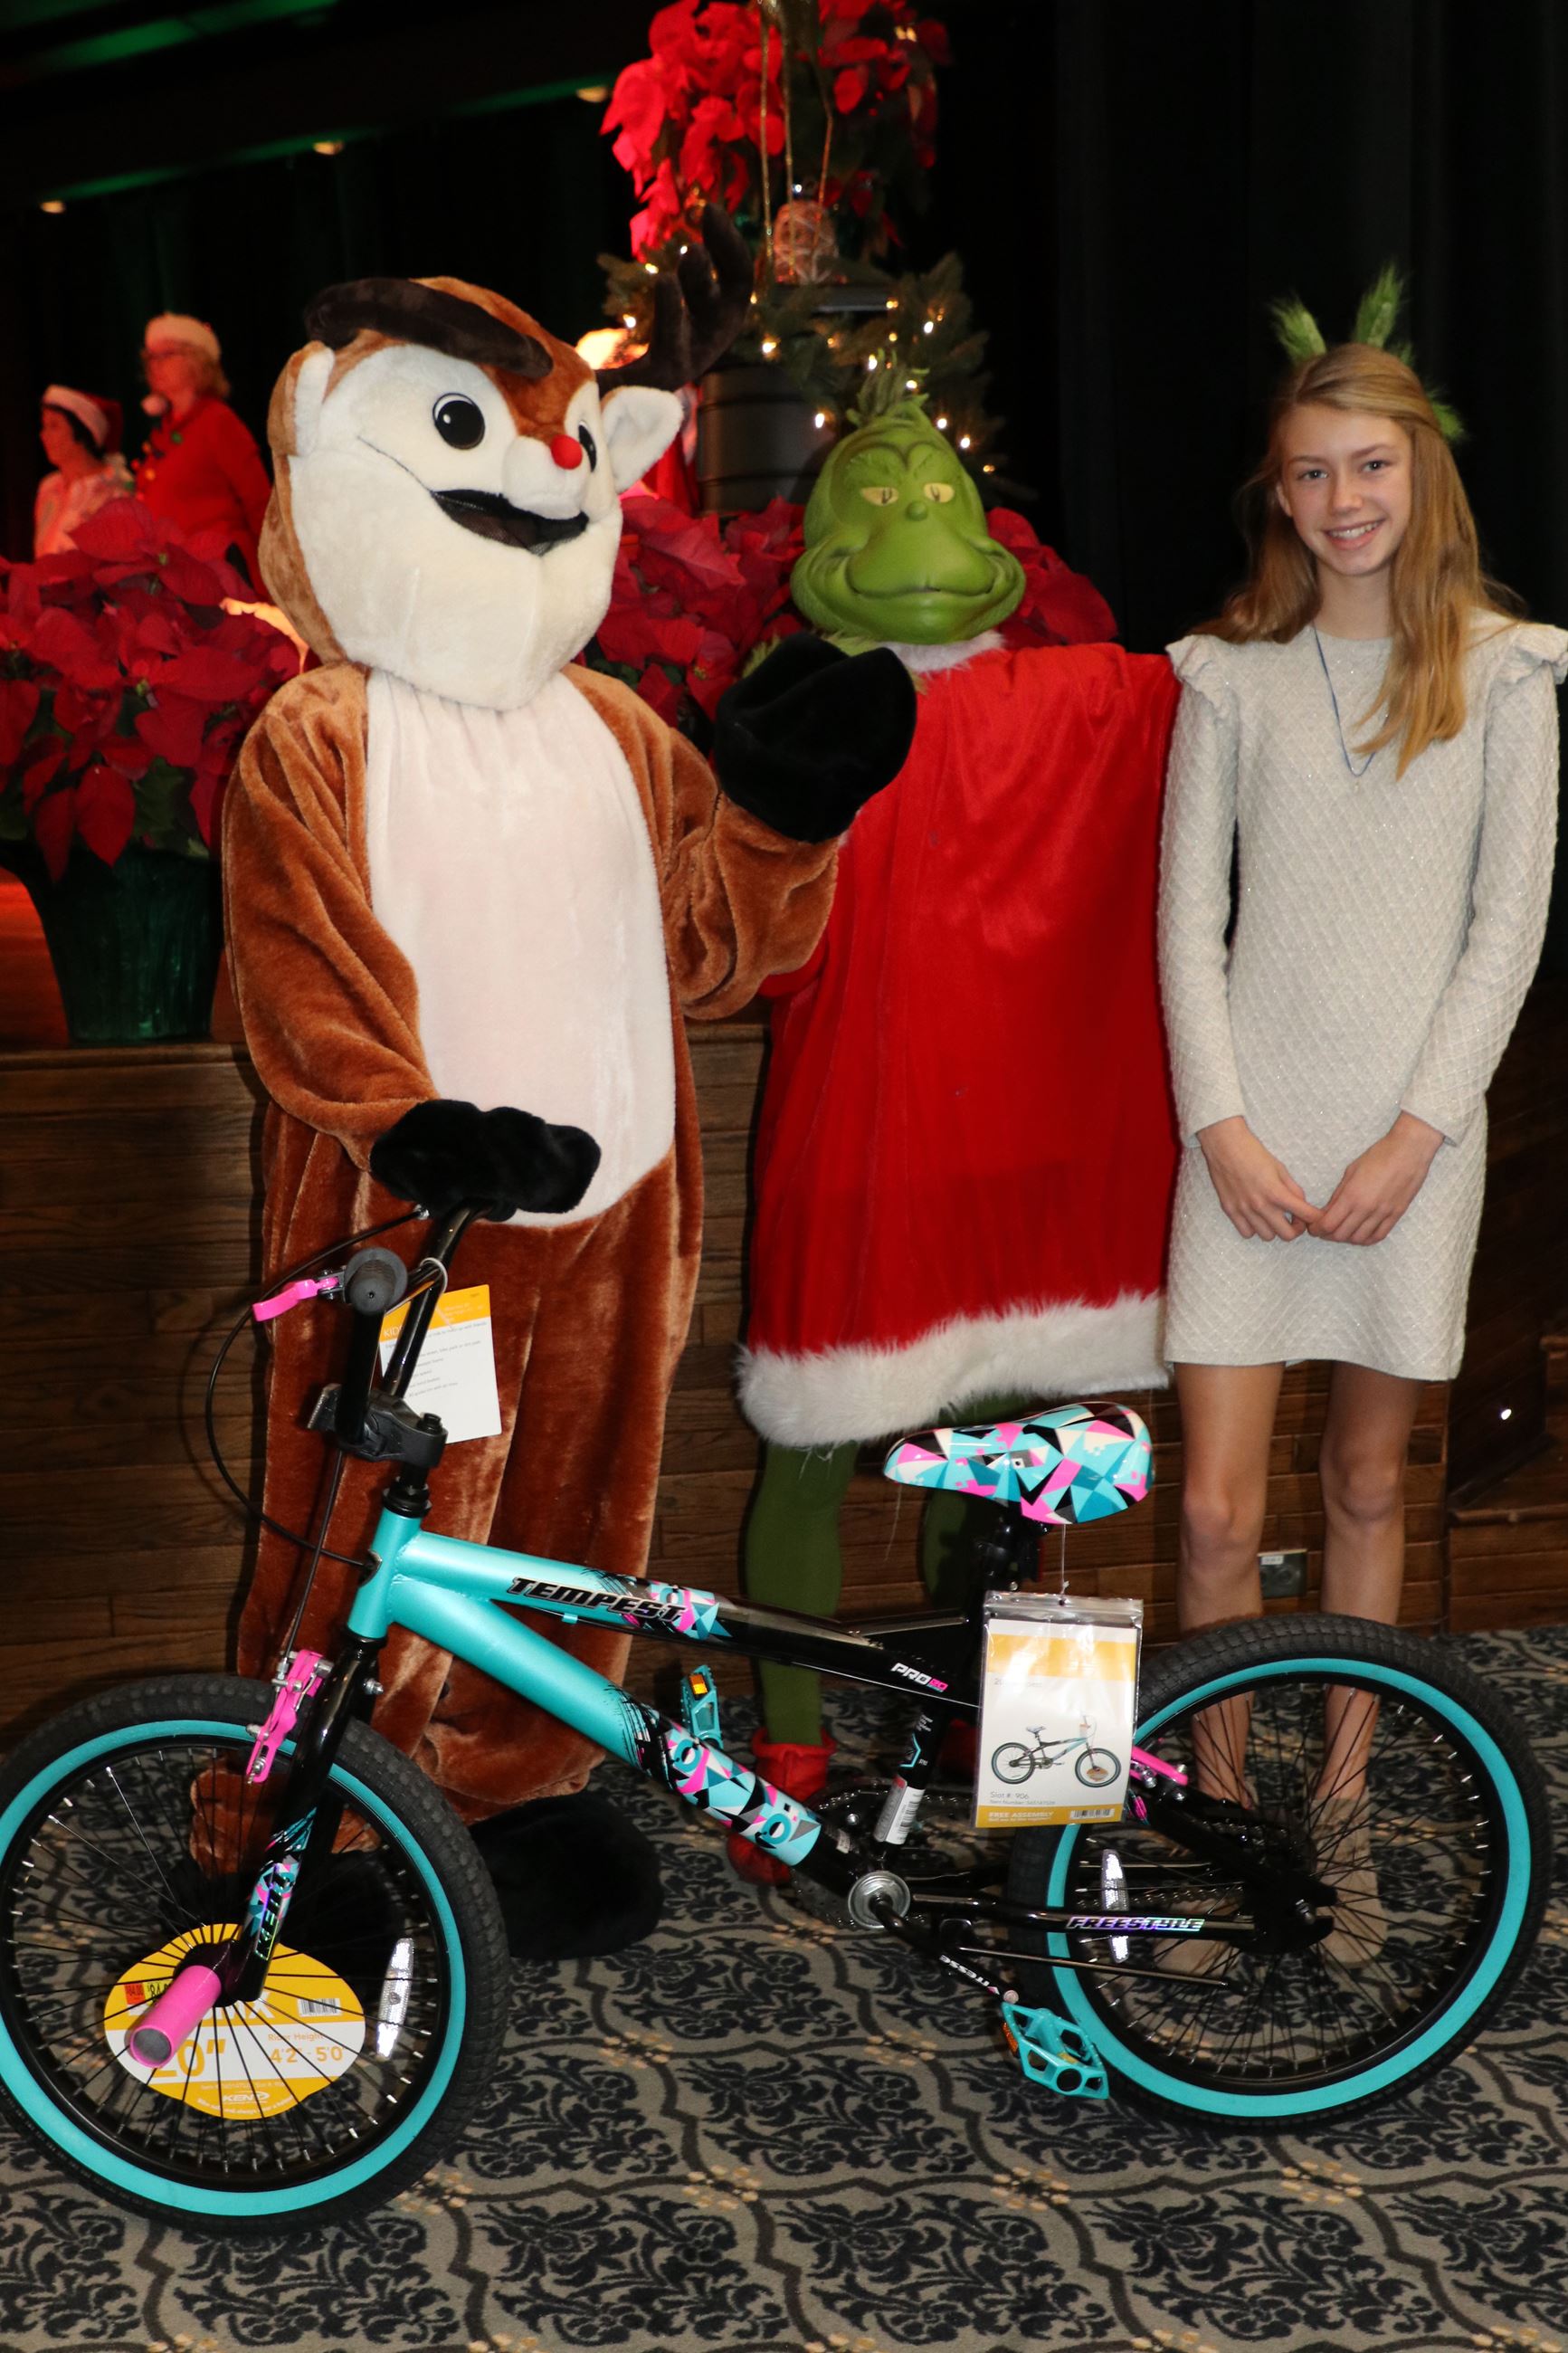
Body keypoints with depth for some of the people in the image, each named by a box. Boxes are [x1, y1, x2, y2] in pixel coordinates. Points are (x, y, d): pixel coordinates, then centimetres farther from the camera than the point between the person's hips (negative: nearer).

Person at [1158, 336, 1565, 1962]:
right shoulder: (1233, 675, 5)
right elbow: (1187, 919, 3)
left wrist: (1415, 1136, -8)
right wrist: (1223, 1124, -8)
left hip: (1415, 1128, 0)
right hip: (1249, 1127, 0)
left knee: (1368, 1482, 10)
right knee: (1218, 1509, -5)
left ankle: (1340, 1814, 24)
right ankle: (1221, 1822, 13)